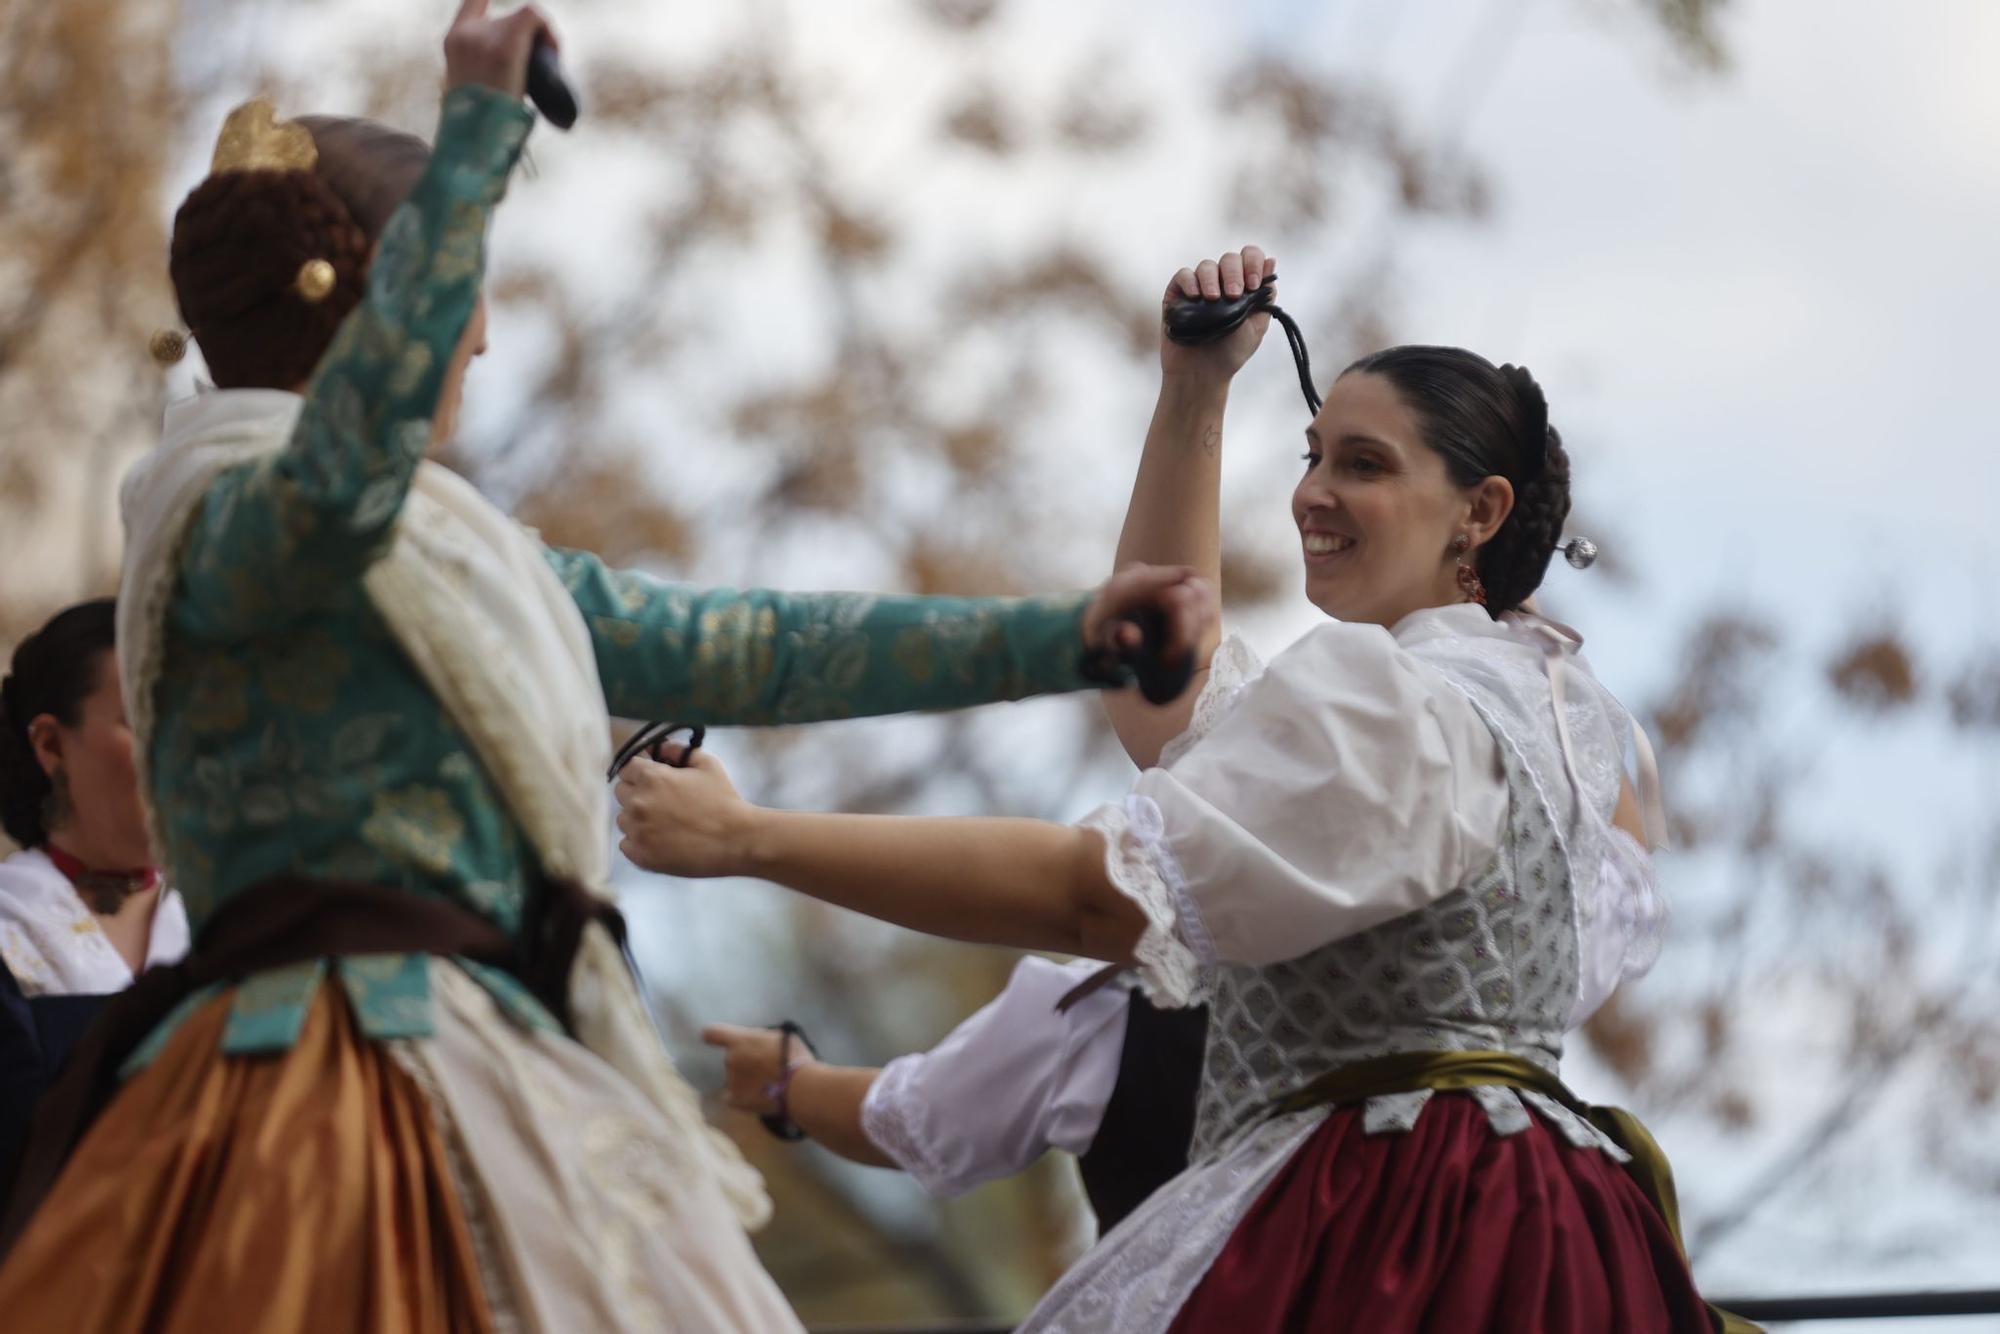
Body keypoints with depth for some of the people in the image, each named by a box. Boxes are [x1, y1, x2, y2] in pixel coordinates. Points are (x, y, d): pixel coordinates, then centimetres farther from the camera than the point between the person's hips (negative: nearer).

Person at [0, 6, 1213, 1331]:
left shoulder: (459, 555, 23)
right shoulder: (230, 518, -6)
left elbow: (736, 651, 24)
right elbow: (341, 469, -30)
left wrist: (1063, 636, 21)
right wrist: (478, 131, -30)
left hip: (484, 1079, 9)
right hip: (357, 1100, -9)